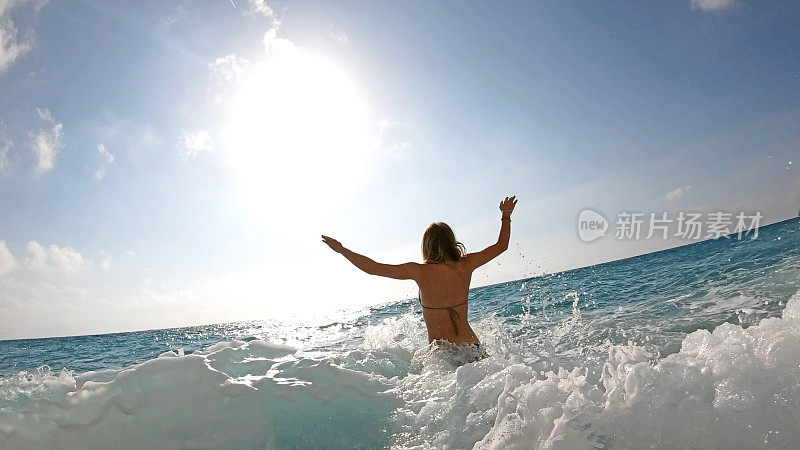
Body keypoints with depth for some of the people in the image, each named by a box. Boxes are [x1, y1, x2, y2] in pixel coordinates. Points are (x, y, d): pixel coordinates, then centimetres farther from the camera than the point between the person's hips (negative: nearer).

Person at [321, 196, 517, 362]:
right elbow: (501, 245, 12)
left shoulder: (420, 271, -12)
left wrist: (341, 249, 4)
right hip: (473, 347, 4)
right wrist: (506, 216, 26)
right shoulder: (465, 266, -3)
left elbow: (372, 268, -8)